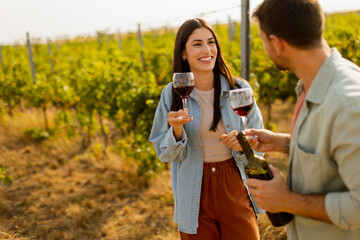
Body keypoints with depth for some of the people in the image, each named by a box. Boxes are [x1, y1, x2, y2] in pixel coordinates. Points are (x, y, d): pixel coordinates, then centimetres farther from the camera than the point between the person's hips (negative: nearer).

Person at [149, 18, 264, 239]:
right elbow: (166, 155, -1)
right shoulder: (172, 94, -6)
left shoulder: (239, 89, -5)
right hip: (196, 194, 0)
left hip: (236, 187, 1)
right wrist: (177, 130, -21)